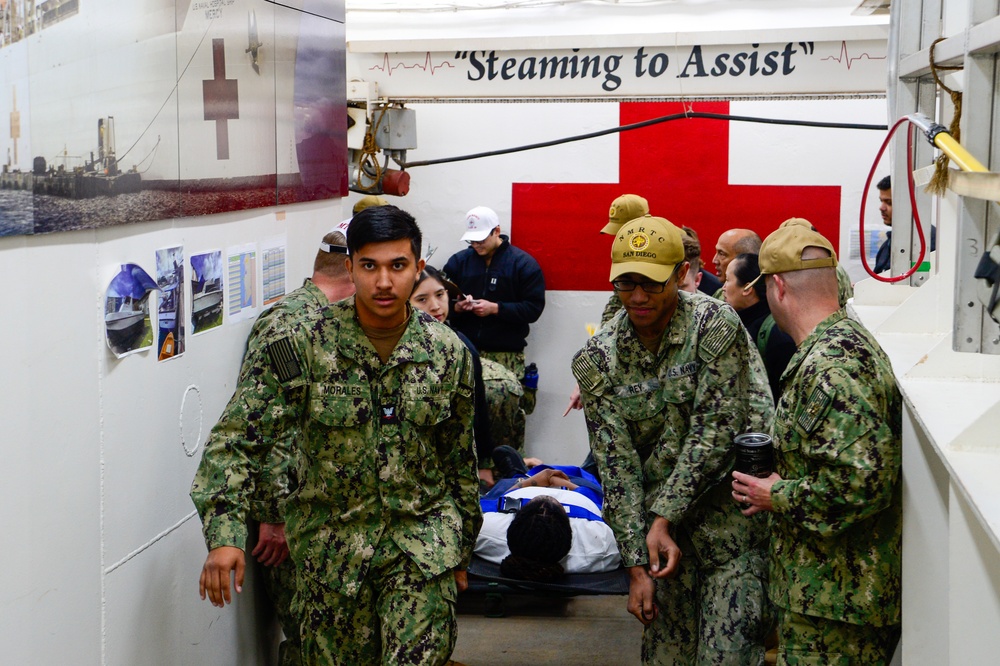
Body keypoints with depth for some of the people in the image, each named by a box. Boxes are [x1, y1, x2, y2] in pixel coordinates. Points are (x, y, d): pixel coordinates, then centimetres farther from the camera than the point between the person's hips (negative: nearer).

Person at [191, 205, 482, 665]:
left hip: (423, 540, 1)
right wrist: (224, 535, -27)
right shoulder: (302, 346, -12)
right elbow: (235, 439, -15)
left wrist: (460, 548, 16)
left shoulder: (448, 353, -3)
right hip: (331, 544, 0)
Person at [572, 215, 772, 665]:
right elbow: (616, 464, -5)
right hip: (658, 527, 3)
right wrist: (636, 564, -10)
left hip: (728, 521, -3)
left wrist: (663, 518, -18)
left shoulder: (716, 325, -10)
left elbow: (716, 430, -16)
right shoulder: (596, 360, -2)